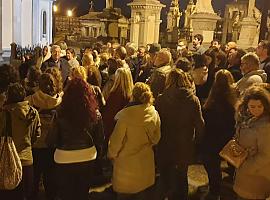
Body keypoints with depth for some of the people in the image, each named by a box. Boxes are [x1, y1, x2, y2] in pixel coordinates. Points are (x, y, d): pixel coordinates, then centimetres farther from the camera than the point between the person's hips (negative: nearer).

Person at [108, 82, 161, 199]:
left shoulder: (126, 115, -21)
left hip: (126, 164, -4)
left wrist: (111, 154, 5)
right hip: (146, 164, 4)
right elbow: (156, 139, 4)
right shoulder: (154, 114, -8)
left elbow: (116, 140, -12)